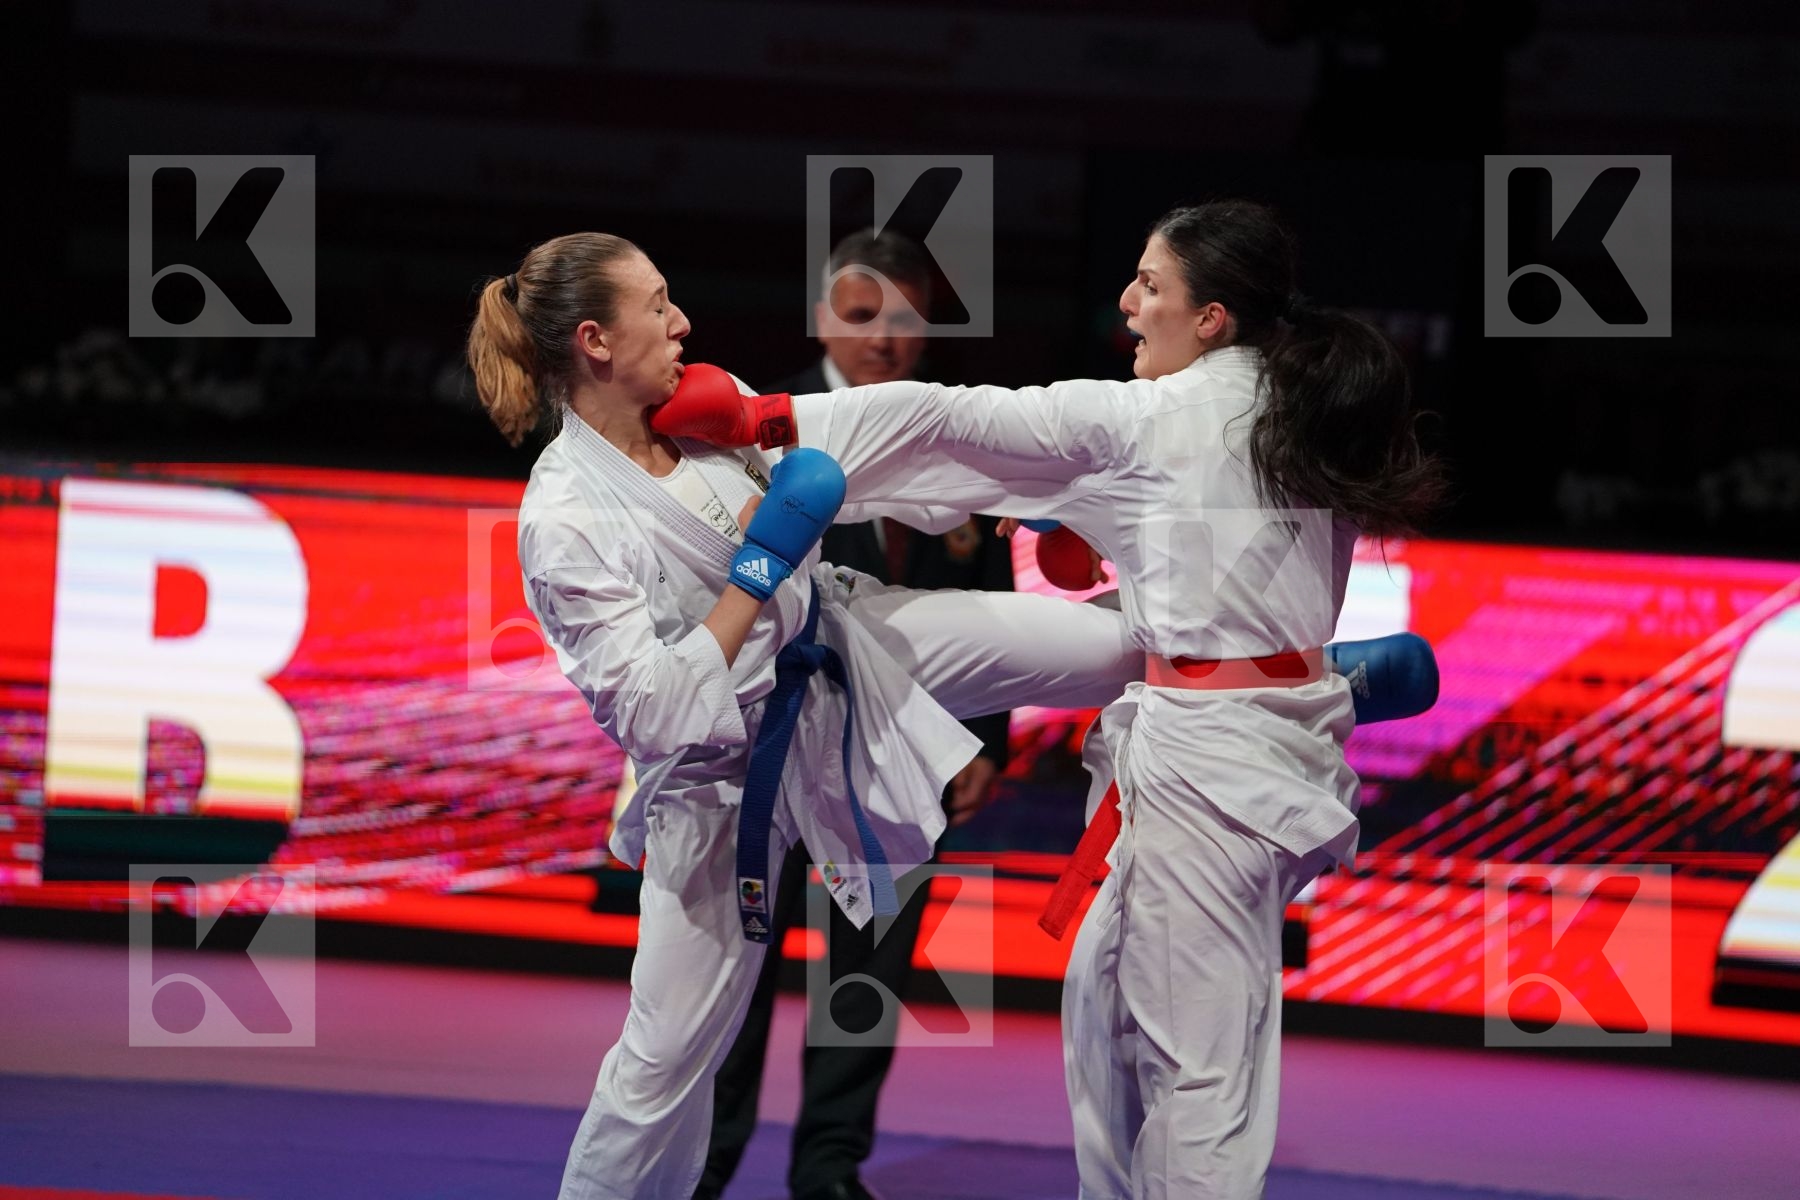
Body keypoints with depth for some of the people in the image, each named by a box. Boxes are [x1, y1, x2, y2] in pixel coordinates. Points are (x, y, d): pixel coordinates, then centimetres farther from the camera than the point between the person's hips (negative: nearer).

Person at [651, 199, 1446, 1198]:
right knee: (1108, 997, 20)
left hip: (1205, 761, -9)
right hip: (1288, 734, 9)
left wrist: (761, 417, -1)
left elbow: (950, 422, -7)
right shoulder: (1300, 411, 9)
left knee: (1196, 1051, -4)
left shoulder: (1147, 420, -12)